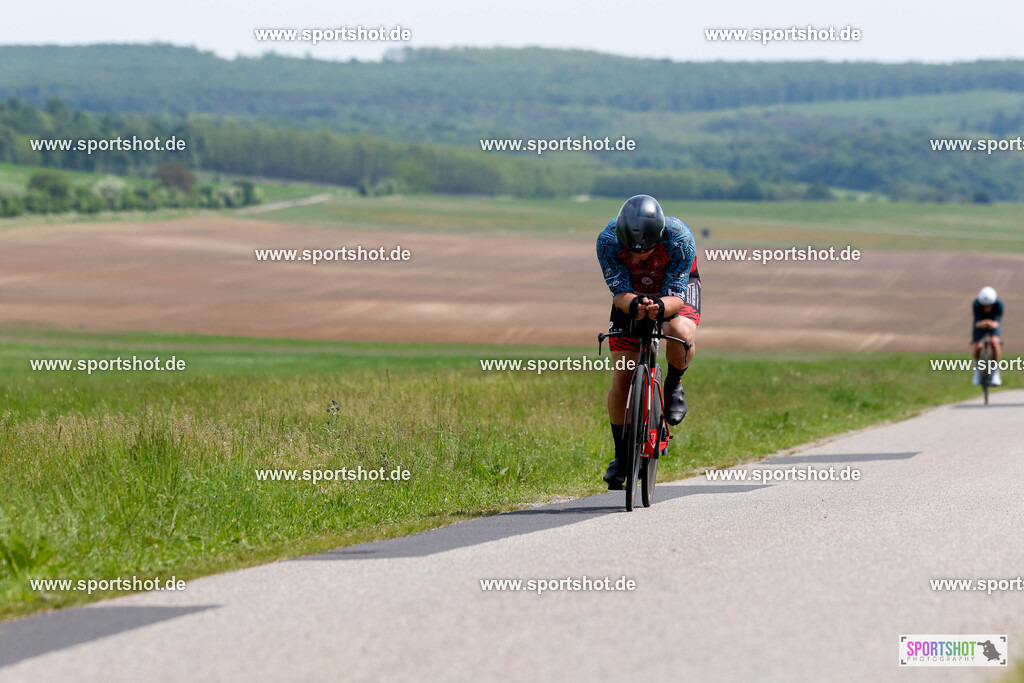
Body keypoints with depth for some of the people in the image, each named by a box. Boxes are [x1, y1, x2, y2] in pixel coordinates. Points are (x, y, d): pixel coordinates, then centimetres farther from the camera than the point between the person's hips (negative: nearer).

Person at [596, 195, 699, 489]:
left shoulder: (679, 238, -37)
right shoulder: (607, 240, -33)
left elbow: (676, 297, -35)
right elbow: (620, 293, -30)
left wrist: (660, 307, -58)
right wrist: (633, 305, -54)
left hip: (676, 290, -2)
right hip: (631, 293, 2)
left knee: (681, 334, -36)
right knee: (621, 378, -7)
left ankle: (674, 384, -4)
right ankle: (621, 454, 10)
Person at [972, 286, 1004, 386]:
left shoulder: (999, 304, -32)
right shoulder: (976, 304, -32)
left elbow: (997, 322, -32)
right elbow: (977, 323, -32)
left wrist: (993, 324, -56)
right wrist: (980, 324, -56)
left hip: (994, 323, 0)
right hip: (980, 322, 0)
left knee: (995, 342, -28)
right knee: (977, 346, -21)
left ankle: (995, 373, -11)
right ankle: (977, 371, 9)